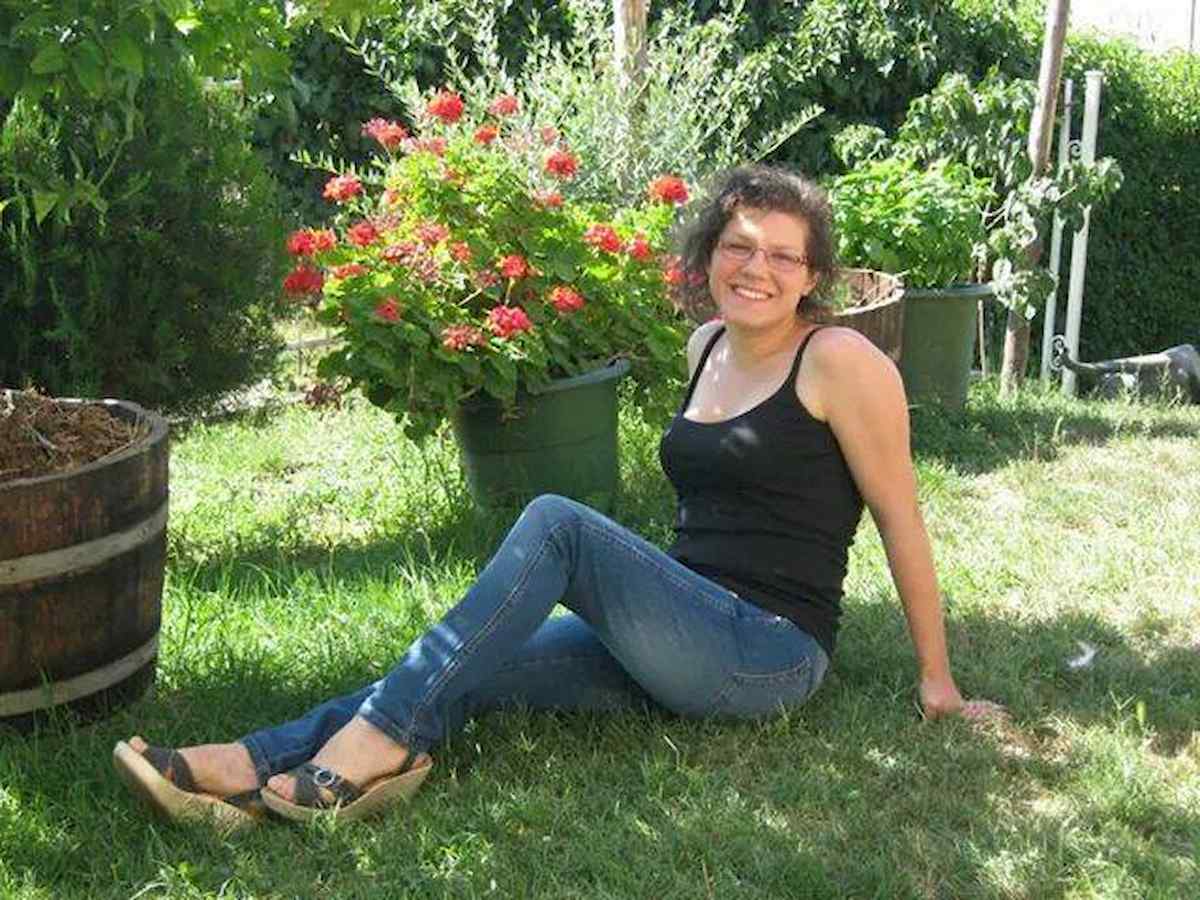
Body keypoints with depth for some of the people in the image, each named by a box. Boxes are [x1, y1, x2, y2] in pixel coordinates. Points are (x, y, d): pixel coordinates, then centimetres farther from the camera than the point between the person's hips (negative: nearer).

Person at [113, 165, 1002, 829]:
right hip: (693, 641, 7)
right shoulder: (708, 347, 14)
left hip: (770, 653, -7)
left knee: (557, 523, -25)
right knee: (472, 672, -15)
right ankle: (250, 770, -30)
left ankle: (379, 742, -28)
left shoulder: (840, 361, -9)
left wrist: (937, 680, -1)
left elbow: (899, 517, -5)